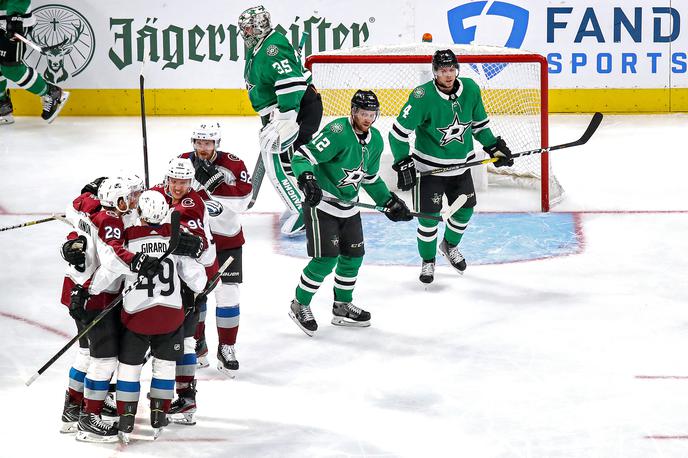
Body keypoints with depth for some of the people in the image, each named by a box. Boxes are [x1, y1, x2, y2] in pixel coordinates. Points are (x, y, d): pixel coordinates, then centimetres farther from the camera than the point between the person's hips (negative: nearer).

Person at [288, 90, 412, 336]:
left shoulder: (375, 140, 5)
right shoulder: (337, 132, -22)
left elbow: (370, 177, 19)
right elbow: (302, 156, -27)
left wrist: (390, 202, 15)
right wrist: (307, 179, -45)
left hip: (349, 207, 8)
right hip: (321, 204, -8)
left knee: (353, 256, 11)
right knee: (326, 259, -11)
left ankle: (342, 307, 29)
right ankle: (299, 305, 7)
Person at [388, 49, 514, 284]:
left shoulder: (470, 89, -7)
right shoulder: (422, 96, -23)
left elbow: (479, 123, 11)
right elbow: (399, 132, -17)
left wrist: (494, 146, 9)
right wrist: (403, 164, -20)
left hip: (461, 163, 5)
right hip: (429, 165, -5)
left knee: (465, 208, 14)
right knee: (429, 215, -3)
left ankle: (450, 245, 42)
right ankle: (428, 261, 18)